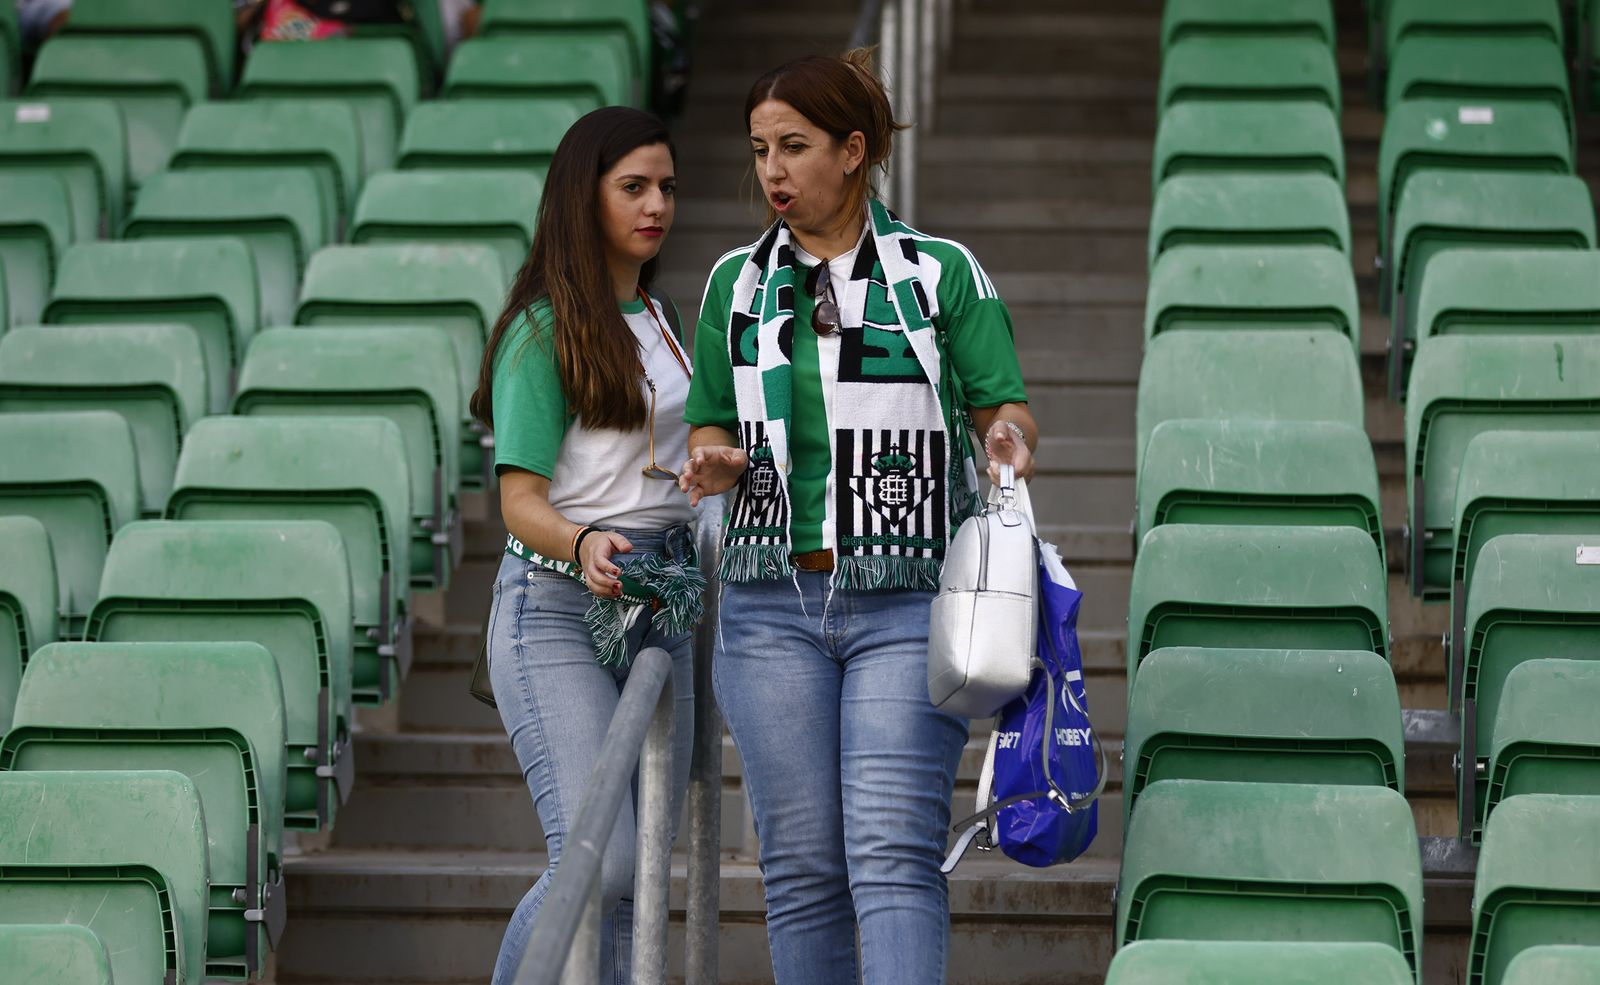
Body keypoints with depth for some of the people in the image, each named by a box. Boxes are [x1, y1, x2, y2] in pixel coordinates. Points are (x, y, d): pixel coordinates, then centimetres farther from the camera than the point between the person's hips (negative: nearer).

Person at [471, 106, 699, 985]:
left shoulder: (654, 319, 17)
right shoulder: (544, 331, -7)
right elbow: (520, 500, -14)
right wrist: (582, 545, -32)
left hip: (656, 612, 8)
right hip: (557, 611, -8)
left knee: (639, 881, 3)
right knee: (597, 861, -20)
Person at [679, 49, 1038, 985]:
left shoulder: (942, 274, 2)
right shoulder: (739, 284, 11)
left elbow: (1007, 409, 1)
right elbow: (712, 431, 14)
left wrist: (1009, 437, -23)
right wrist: (714, 463, -9)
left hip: (906, 603, -3)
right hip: (775, 602, 3)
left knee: (895, 853, -14)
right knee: (803, 863, 3)